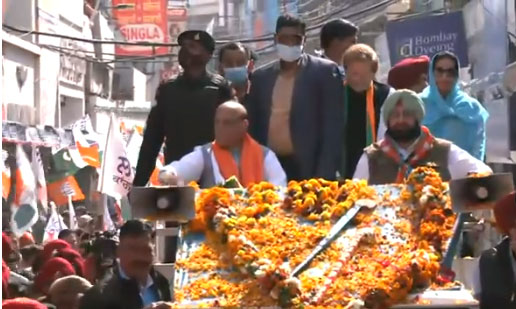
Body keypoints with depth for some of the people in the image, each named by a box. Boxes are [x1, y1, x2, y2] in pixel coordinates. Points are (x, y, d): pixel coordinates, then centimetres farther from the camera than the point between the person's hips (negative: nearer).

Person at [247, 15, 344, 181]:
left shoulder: (324, 71, 1)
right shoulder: (260, 77, 13)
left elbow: (333, 126, -4)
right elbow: (253, 126, 14)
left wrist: (324, 175, -11)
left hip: (307, 169, -3)